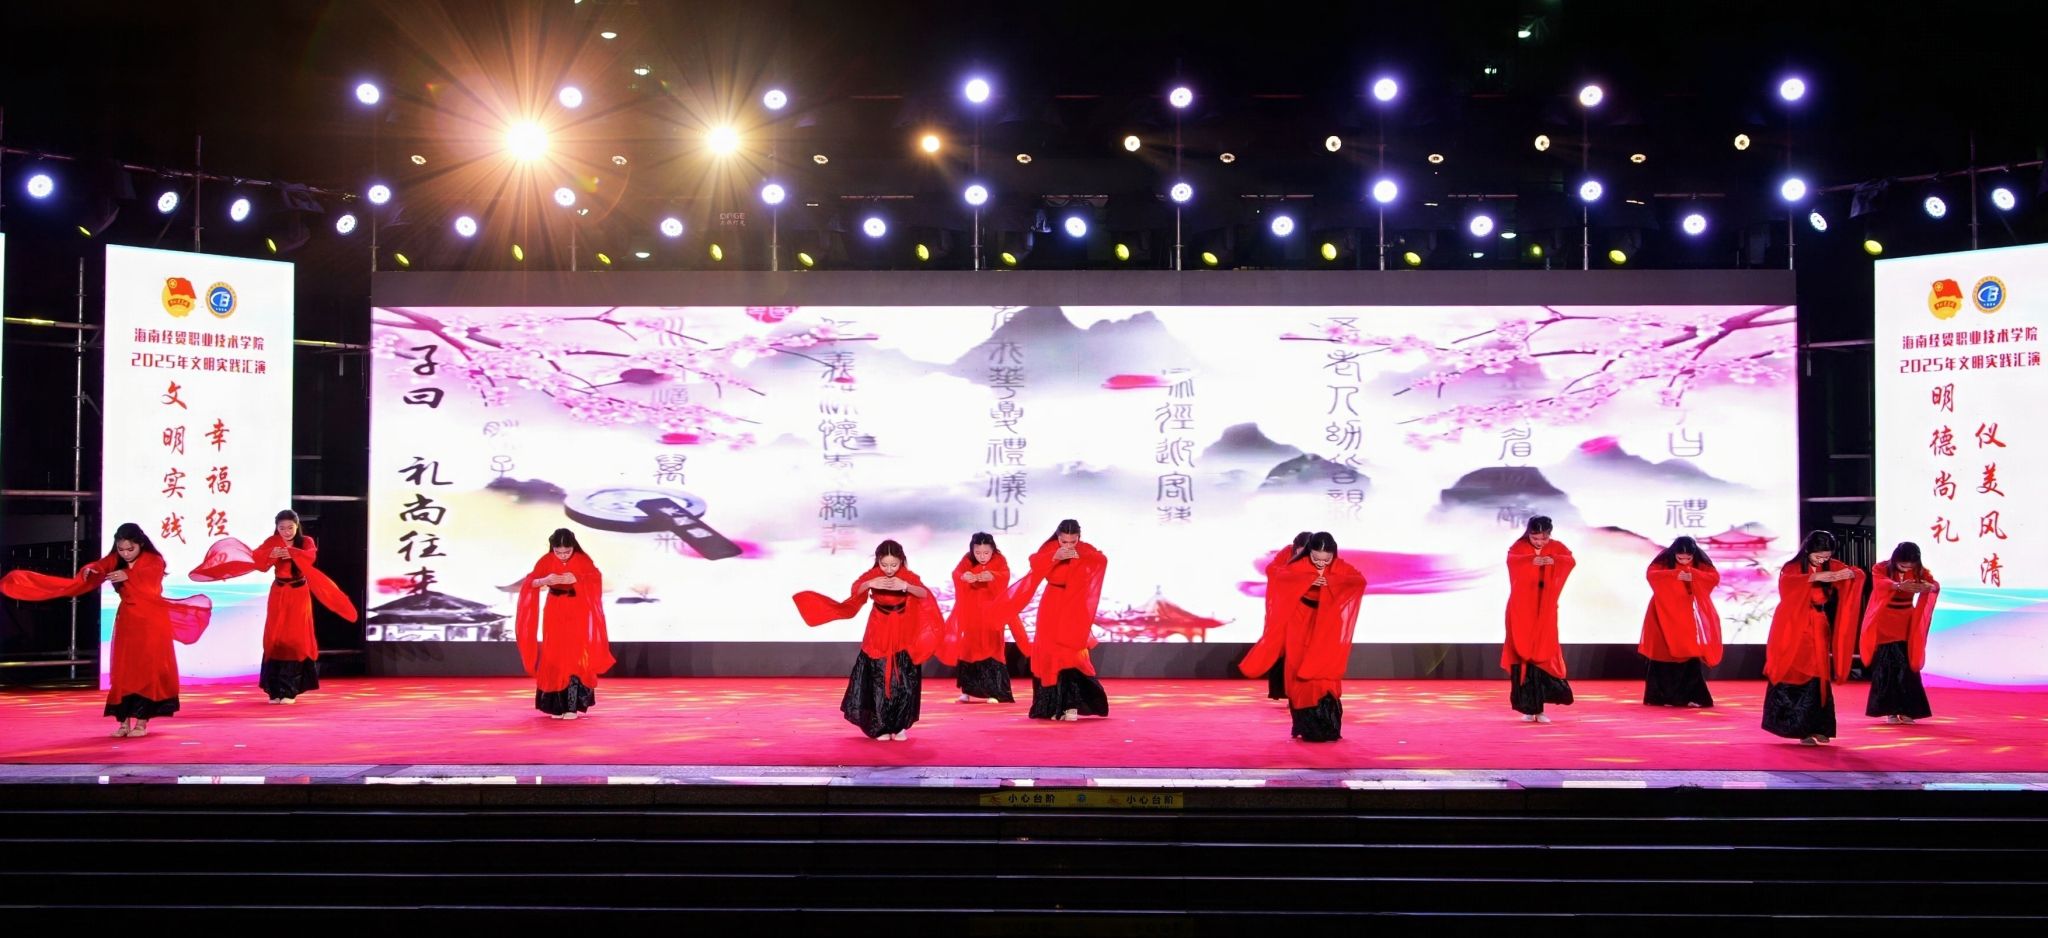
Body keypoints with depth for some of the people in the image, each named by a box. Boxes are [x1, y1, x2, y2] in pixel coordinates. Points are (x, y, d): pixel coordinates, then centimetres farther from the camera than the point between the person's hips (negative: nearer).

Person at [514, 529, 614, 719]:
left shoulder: (582, 559, -6)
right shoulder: (546, 560, -3)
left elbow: (596, 578, -13)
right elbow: (529, 582, -4)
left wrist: (576, 579, -28)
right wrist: (545, 580, -24)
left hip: (577, 614, -1)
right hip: (554, 614, 2)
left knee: (574, 657, -7)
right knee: (554, 658, 0)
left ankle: (572, 706, -8)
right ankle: (557, 706, 8)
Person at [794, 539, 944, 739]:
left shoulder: (908, 576, -11)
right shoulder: (872, 575, -9)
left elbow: (925, 594, -26)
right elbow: (855, 589, -22)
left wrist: (906, 586, -44)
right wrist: (869, 584, -42)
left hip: (903, 635, 0)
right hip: (878, 635, 0)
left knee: (904, 681, -3)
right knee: (877, 681, -1)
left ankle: (900, 725, 10)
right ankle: (881, 726, 9)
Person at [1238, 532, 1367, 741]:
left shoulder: (1340, 567, -8)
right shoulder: (1298, 565, -13)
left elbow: (1361, 580, -20)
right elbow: (1275, 573, -25)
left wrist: (1331, 580, -33)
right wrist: (1309, 579, -32)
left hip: (1326, 628, 1)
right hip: (1300, 626, -1)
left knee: (1325, 675, -3)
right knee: (1300, 675, 0)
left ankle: (1327, 728, 3)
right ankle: (1306, 728, 7)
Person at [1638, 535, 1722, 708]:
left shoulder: (1701, 562, -3)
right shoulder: (1665, 560, -8)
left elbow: (1715, 577, -11)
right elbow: (1651, 574, -19)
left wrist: (1694, 576, -26)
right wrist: (1674, 574, -30)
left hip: (1689, 615, 2)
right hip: (1666, 613, -1)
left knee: (1691, 655, -1)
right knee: (1665, 654, -2)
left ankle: (1691, 696, 4)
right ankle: (1662, 696, 4)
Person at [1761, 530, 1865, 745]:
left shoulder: (1831, 566, 5)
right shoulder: (1792, 567, -9)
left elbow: (1858, 574, 0)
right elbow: (1785, 584, -29)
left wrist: (1849, 574, -23)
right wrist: (1815, 577, -37)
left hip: (1819, 630, 4)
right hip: (1795, 630, -4)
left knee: (1818, 678, 3)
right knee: (1795, 678, -3)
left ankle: (1817, 727, 9)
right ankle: (1802, 728, 2)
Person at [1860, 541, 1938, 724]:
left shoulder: (1920, 571, -4)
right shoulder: (1880, 569, -12)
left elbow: (1936, 585, -21)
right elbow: (1882, 583, -34)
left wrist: (1929, 586, -47)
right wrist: (1899, 585, -56)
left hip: (1907, 624, 3)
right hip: (1884, 623, -3)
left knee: (1907, 666, -1)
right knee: (1886, 666, -5)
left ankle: (1906, 710, 5)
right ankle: (1890, 711, -1)